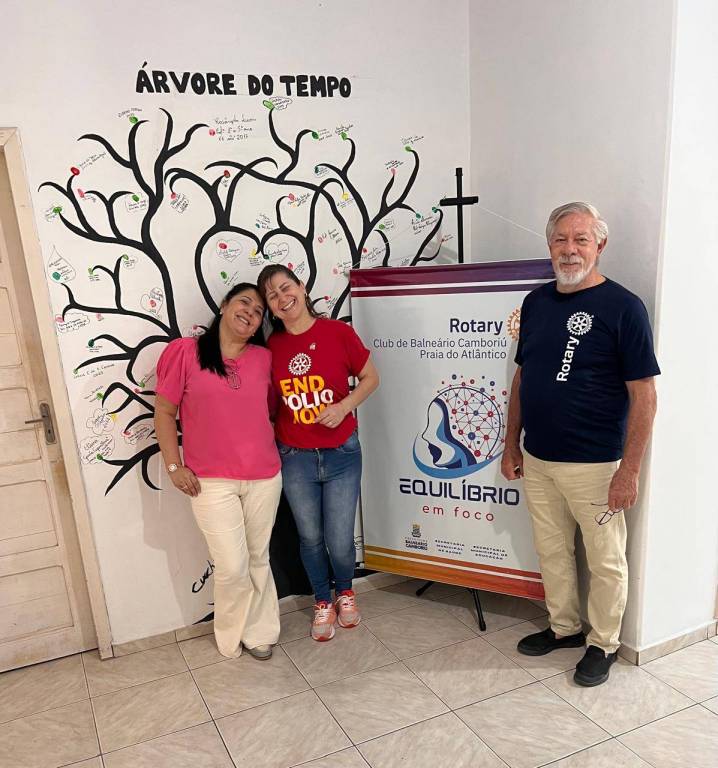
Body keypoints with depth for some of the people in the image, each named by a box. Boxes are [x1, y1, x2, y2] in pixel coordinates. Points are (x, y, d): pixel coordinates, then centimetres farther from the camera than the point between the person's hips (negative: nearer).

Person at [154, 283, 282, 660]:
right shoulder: (185, 352, -7)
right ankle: (231, 634, 28)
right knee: (232, 567, 0)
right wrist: (174, 466, -4)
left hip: (264, 477, 3)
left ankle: (259, 631, 36)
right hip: (211, 481, -3)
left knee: (258, 559, 16)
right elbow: (164, 412, -2)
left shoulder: (264, 359, 2)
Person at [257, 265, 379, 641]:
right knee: (310, 538, 15)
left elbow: (370, 377, 1)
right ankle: (322, 601, 41)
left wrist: (345, 406, -15)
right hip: (295, 458, 2)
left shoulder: (337, 331, -10)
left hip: (341, 454, -1)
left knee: (340, 542, 5)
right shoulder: (271, 346, -4)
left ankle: (345, 591, 39)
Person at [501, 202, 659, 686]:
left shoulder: (623, 307, -12)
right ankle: (564, 627, 41)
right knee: (552, 551, 20)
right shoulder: (536, 302, 5)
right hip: (537, 460, 6)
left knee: (606, 561, 12)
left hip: (595, 465, -5)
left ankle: (603, 644, 33)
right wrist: (511, 443, 11)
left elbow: (644, 395, -13)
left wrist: (629, 470, -16)